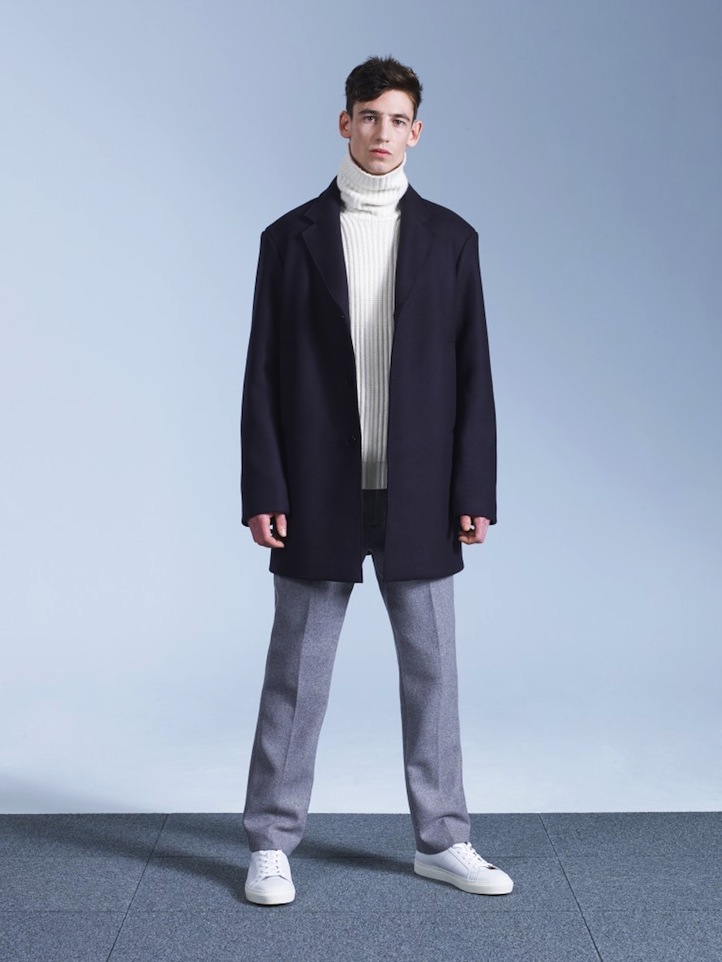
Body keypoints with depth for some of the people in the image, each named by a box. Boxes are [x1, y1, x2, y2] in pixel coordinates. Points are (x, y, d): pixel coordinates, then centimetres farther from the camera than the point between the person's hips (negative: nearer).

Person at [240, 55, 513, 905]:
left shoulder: (450, 239, 6)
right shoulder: (292, 238, 2)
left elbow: (472, 374, 4)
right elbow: (264, 376, -1)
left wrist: (475, 490, -2)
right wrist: (263, 493, -7)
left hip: (418, 496, 2)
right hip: (320, 496, -1)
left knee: (431, 669, 9)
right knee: (297, 675, 6)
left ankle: (441, 839, 24)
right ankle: (271, 844, 19)